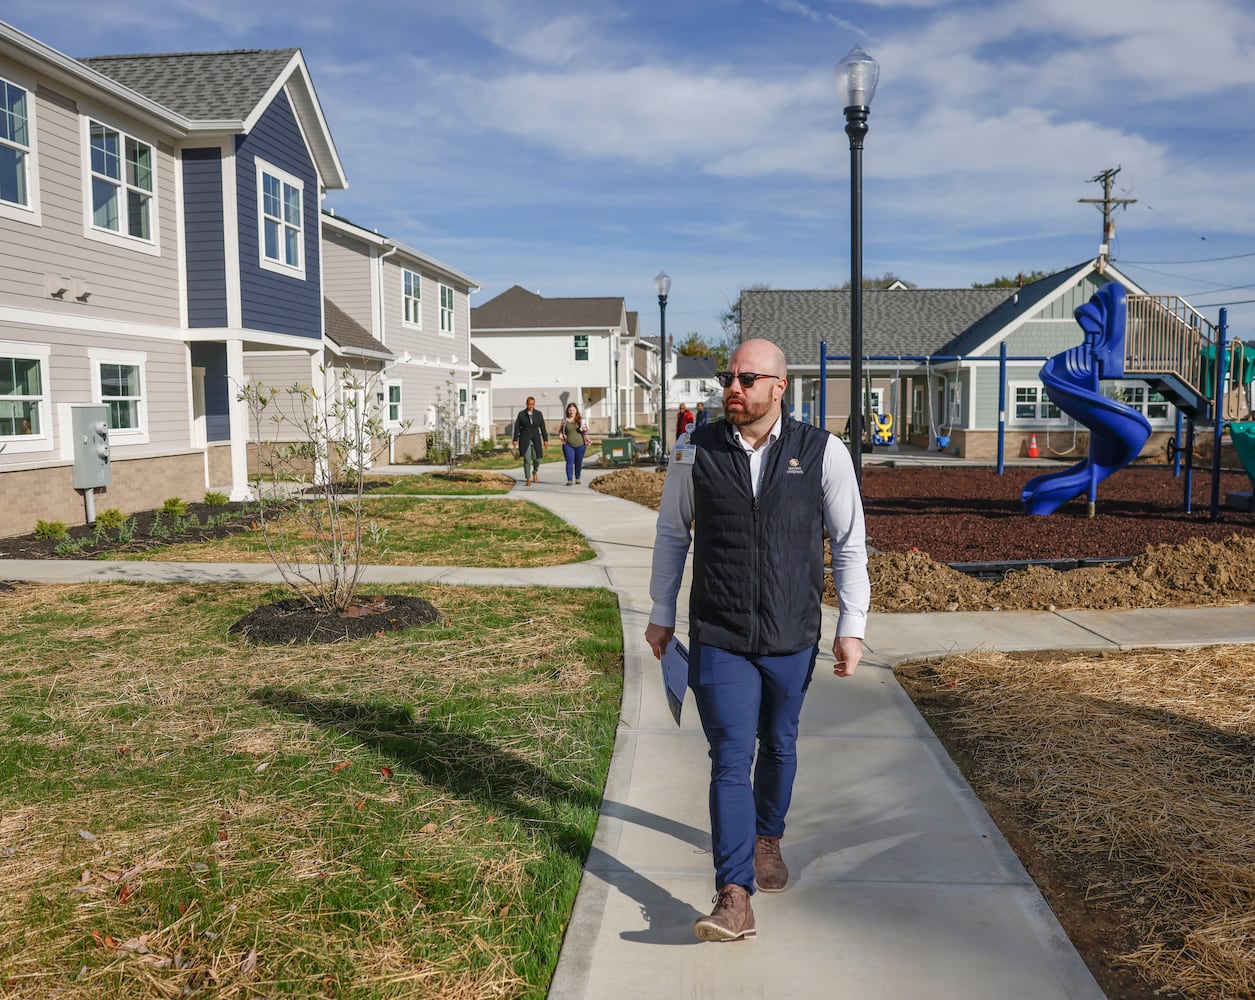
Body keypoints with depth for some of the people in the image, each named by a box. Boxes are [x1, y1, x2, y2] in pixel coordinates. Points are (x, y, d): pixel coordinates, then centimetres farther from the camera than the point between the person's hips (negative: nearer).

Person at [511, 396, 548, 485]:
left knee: (536, 459, 1)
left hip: (536, 439, 2)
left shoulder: (539, 414, 2)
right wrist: (515, 440, -7)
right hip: (524, 440, -2)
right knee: (527, 460, -6)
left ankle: (535, 472, 33)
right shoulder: (521, 414, -2)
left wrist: (545, 439, 1)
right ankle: (528, 480, 0)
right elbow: (517, 427, -2)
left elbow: (542, 427, 4)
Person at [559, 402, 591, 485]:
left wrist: (584, 429, -15)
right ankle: (569, 480, -7)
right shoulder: (564, 420, 4)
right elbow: (560, 430, 13)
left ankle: (577, 478, 24)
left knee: (579, 462, 9)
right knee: (570, 462, -8)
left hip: (580, 445, 1)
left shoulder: (581, 420, 3)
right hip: (568, 445, -1)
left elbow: (586, 431, 8)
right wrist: (560, 434, -8)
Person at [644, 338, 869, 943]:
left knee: (778, 748, 18)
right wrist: (661, 614, 11)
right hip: (718, 639, -1)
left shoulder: (823, 453, -4)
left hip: (793, 639, 1)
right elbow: (671, 535, 9)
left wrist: (852, 626, 0)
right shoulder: (696, 452, -2)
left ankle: (768, 838, 45)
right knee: (730, 760, -5)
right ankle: (734, 897, -2)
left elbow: (850, 544, 3)